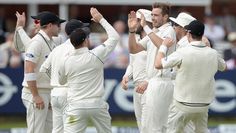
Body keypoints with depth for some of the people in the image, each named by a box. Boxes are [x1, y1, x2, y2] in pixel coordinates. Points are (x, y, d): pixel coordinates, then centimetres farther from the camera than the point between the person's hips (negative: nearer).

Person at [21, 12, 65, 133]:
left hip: (48, 93, 10)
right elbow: (29, 70, -20)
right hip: (35, 92, -10)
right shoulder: (37, 42, -14)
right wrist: (36, 96, -22)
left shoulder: (51, 43, 15)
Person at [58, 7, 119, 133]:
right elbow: (115, 37, 5)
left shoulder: (67, 61, 0)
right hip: (97, 104, 0)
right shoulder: (96, 55, -6)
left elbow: (61, 81, 18)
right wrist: (101, 19, 12)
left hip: (76, 106, 0)